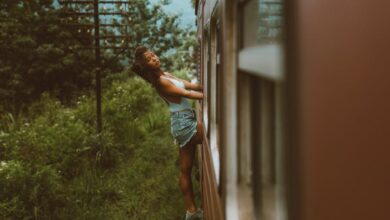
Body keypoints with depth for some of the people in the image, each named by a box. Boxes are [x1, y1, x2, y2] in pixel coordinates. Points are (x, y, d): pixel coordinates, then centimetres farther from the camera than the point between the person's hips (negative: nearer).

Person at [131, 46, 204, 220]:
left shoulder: (165, 75, 15)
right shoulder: (159, 82, -13)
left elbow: (189, 85, 10)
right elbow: (186, 93, -16)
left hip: (184, 121, 9)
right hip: (184, 122, -9)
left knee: (185, 169, 11)